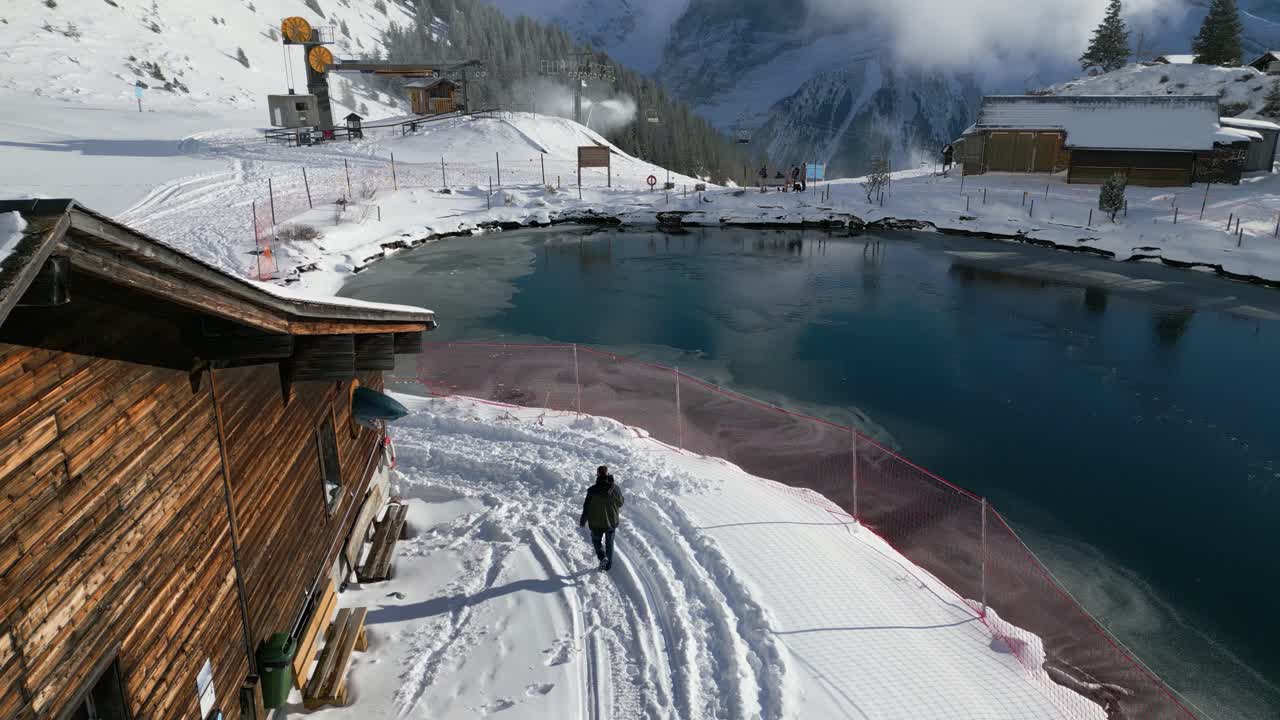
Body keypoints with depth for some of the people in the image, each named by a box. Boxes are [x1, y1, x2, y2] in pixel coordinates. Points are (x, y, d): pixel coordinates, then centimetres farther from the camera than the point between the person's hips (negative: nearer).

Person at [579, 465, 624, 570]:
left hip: (597, 523, -2)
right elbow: (620, 503, 2)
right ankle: (608, 564, 31)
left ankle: (602, 557, -1)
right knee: (609, 543, 22)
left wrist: (582, 522, 1)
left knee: (596, 540, 21)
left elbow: (587, 508, -14)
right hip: (612, 521, 2)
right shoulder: (615, 488, -14)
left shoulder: (592, 490, -22)